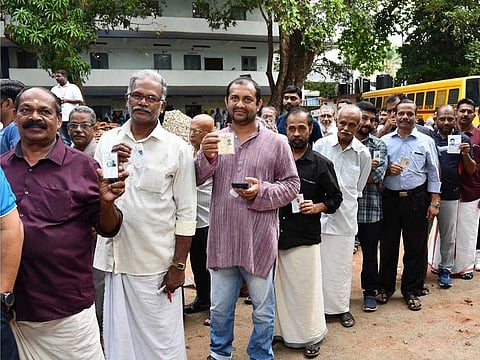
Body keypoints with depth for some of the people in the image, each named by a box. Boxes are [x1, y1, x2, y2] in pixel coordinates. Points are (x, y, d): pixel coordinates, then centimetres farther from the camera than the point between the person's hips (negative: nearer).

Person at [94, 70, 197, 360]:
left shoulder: (178, 148, -3)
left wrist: (179, 265, -6)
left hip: (157, 263, -3)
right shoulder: (108, 141, 6)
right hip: (116, 258, 3)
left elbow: (186, 213, -4)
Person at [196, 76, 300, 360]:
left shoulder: (276, 143, -2)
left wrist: (262, 192, -17)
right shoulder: (215, 140, 5)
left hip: (259, 241, -2)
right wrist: (206, 158, -21)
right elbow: (195, 180, -2)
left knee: (263, 310, 14)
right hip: (223, 239, 2)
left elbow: (292, 185, -1)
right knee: (220, 307, 18)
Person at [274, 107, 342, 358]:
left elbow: (336, 197, 7)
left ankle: (311, 335, 24)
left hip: (305, 237, -2)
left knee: (306, 288, 5)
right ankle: (280, 329, 30)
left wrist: (318, 207, -9)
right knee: (277, 286, 11)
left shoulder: (321, 164, -1)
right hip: (276, 233, 3)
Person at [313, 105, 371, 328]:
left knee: (342, 263, 9)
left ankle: (341, 307, 24)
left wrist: (343, 202, 12)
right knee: (317, 261, 5)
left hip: (345, 216, 1)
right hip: (318, 212, 0)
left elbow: (359, 187, 14)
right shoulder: (321, 145, -1)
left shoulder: (363, 153, 2)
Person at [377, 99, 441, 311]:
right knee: (388, 245, 8)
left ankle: (412, 291, 21)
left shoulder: (426, 141, 4)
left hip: (417, 199, 0)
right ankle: (385, 288, 24)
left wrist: (434, 202, -2)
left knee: (416, 247, 6)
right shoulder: (384, 141, 6)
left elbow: (433, 174, 4)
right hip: (390, 198, 1)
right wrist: (387, 170, -13)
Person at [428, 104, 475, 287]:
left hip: (450, 195, 1)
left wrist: (466, 154, -14)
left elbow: (471, 170, 4)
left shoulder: (463, 139, 3)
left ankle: (445, 269, 26)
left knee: (448, 236, 10)